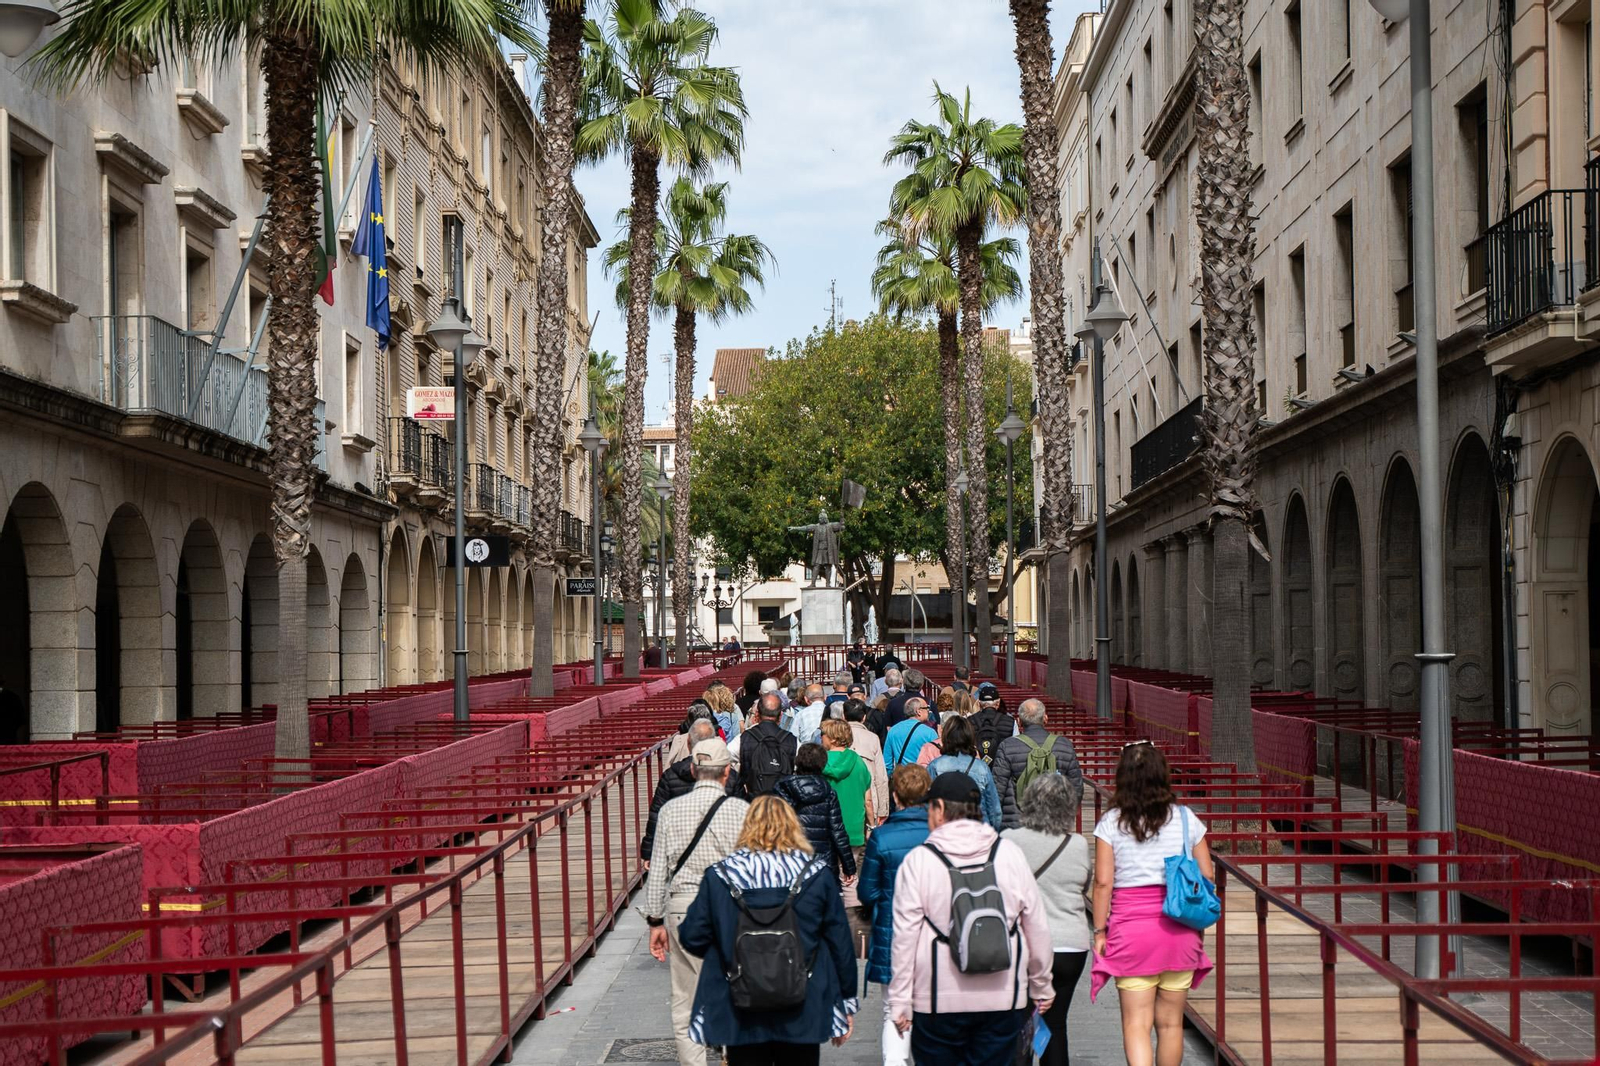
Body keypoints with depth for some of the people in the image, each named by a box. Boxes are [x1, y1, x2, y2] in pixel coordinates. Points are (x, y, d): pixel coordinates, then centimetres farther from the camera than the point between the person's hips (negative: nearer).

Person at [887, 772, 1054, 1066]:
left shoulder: (918, 860, -6)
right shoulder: (1010, 854, 1)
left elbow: (905, 937, -7)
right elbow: (1037, 926, 6)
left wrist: (900, 1001, -1)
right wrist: (1041, 986, 19)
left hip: (938, 1001, -2)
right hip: (1003, 999, 2)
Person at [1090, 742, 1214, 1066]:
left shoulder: (1111, 822, -4)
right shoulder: (1185, 817, 2)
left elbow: (1103, 883, -8)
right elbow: (1207, 876, 3)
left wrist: (1099, 931, 0)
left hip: (1130, 930, -2)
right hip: (1179, 930, 2)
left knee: (1136, 1023, -1)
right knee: (1171, 1023, 13)